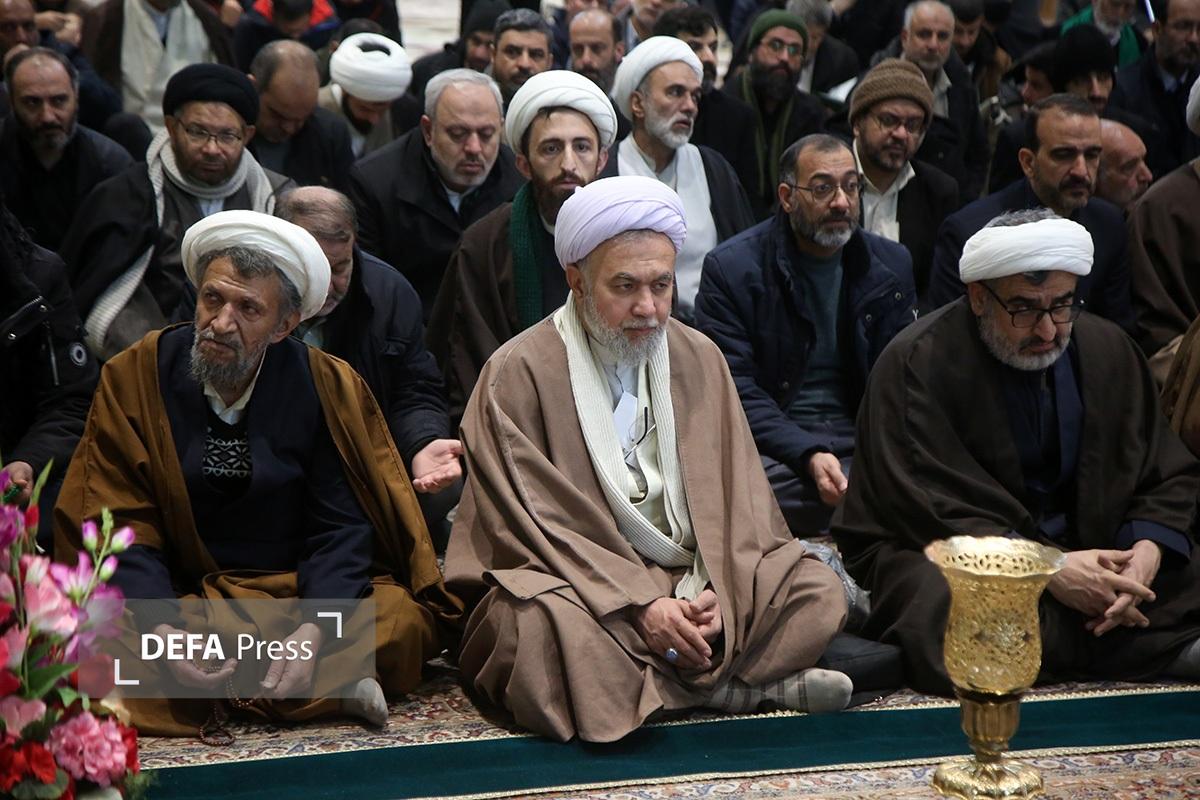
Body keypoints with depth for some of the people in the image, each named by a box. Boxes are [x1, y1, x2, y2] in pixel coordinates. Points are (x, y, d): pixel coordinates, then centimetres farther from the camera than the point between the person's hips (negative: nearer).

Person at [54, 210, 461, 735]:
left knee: (404, 616, -26)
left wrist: (314, 633, -25)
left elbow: (341, 528, -6)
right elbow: (121, 528, -7)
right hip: (180, 598, 1)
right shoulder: (134, 378, -3)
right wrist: (162, 632, -26)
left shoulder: (328, 386, -2)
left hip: (304, 593, -1)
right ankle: (328, 690, -22)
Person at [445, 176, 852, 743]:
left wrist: (721, 589, -14)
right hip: (571, 584, -4)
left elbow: (736, 490, 4)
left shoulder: (699, 358, 9)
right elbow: (539, 523, -13)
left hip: (692, 583, 4)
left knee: (818, 591, -14)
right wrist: (640, 604, -22)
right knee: (538, 625, -37)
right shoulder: (518, 373, -7)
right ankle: (722, 683, -20)